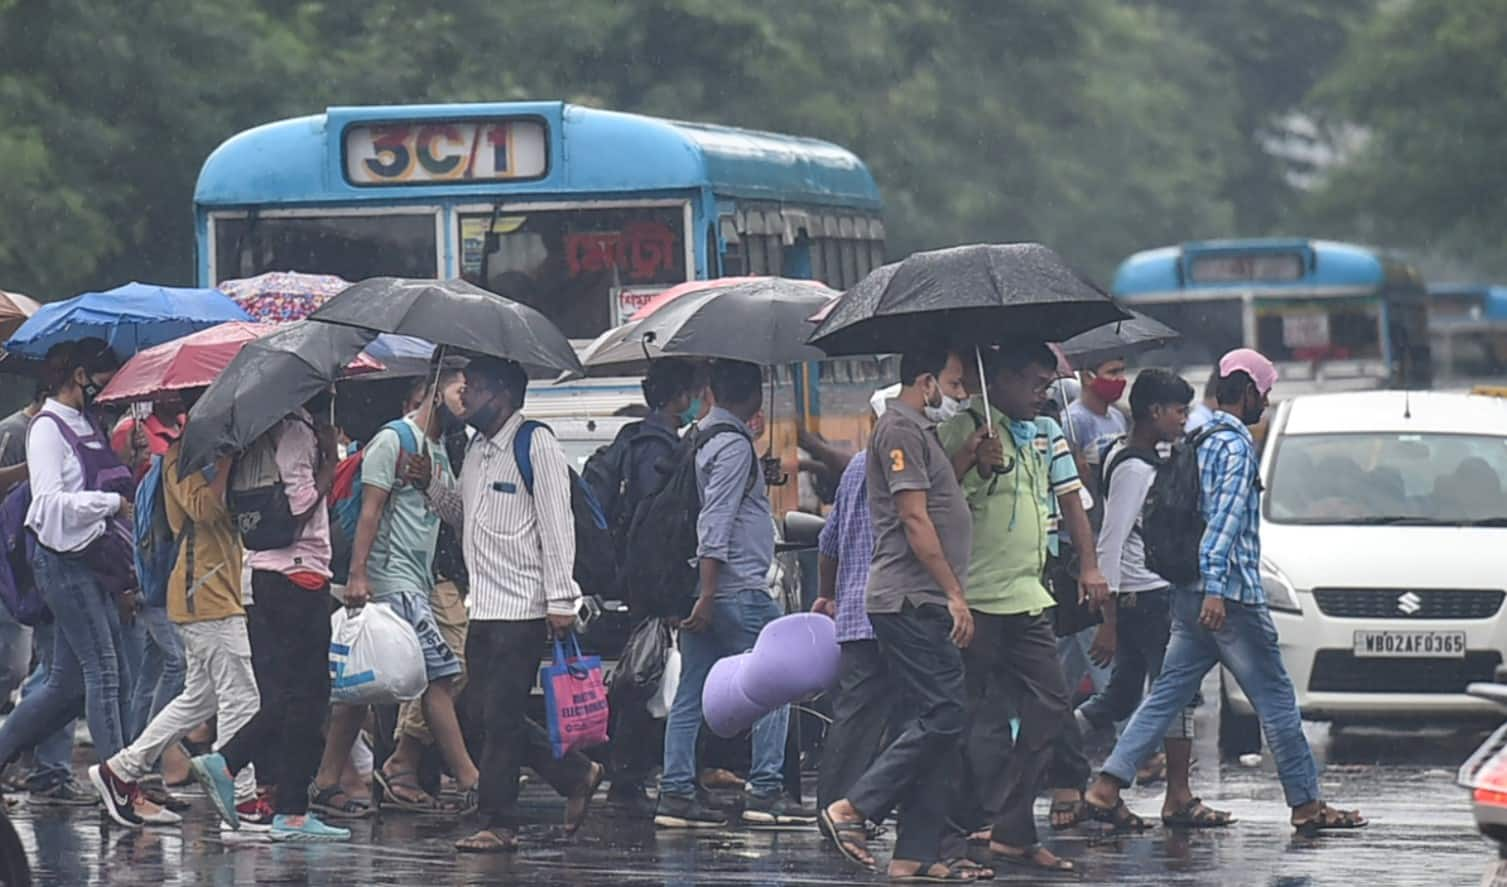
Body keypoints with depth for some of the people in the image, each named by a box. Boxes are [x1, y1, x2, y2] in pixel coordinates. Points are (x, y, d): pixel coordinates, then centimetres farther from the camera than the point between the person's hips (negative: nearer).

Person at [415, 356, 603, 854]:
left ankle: (499, 824, 0)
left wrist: (561, 601, -17)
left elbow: (556, 527, -13)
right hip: (483, 605, 9)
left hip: (522, 607, -9)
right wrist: (429, 485, 9)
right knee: (490, 712, 8)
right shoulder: (476, 450, 16)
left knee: (501, 717, -6)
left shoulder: (536, 446, -9)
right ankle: (576, 776, 22)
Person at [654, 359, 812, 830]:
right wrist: (708, 593, -21)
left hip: (704, 591, 9)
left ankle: (676, 792, 4)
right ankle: (765, 789, -4)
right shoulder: (735, 445, -12)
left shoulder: (697, 438, 16)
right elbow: (716, 522, -19)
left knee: (691, 693, 7)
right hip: (738, 588, -9)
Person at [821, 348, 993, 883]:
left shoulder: (921, 431, 23)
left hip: (925, 603, 11)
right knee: (941, 717, -14)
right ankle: (852, 809, -9)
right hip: (910, 601, -11)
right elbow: (915, 519, -15)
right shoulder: (900, 429, -9)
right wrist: (954, 594, -15)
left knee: (938, 722, 7)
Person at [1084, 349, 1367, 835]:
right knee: (1275, 699, 1)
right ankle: (1306, 804, 7)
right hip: (1230, 594, -8)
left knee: (1168, 693, 6)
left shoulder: (1197, 439, 16)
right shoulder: (1236, 444, -12)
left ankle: (1106, 786, -4)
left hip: (1189, 594, 8)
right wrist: (1215, 588, -29)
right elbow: (1225, 517, -22)